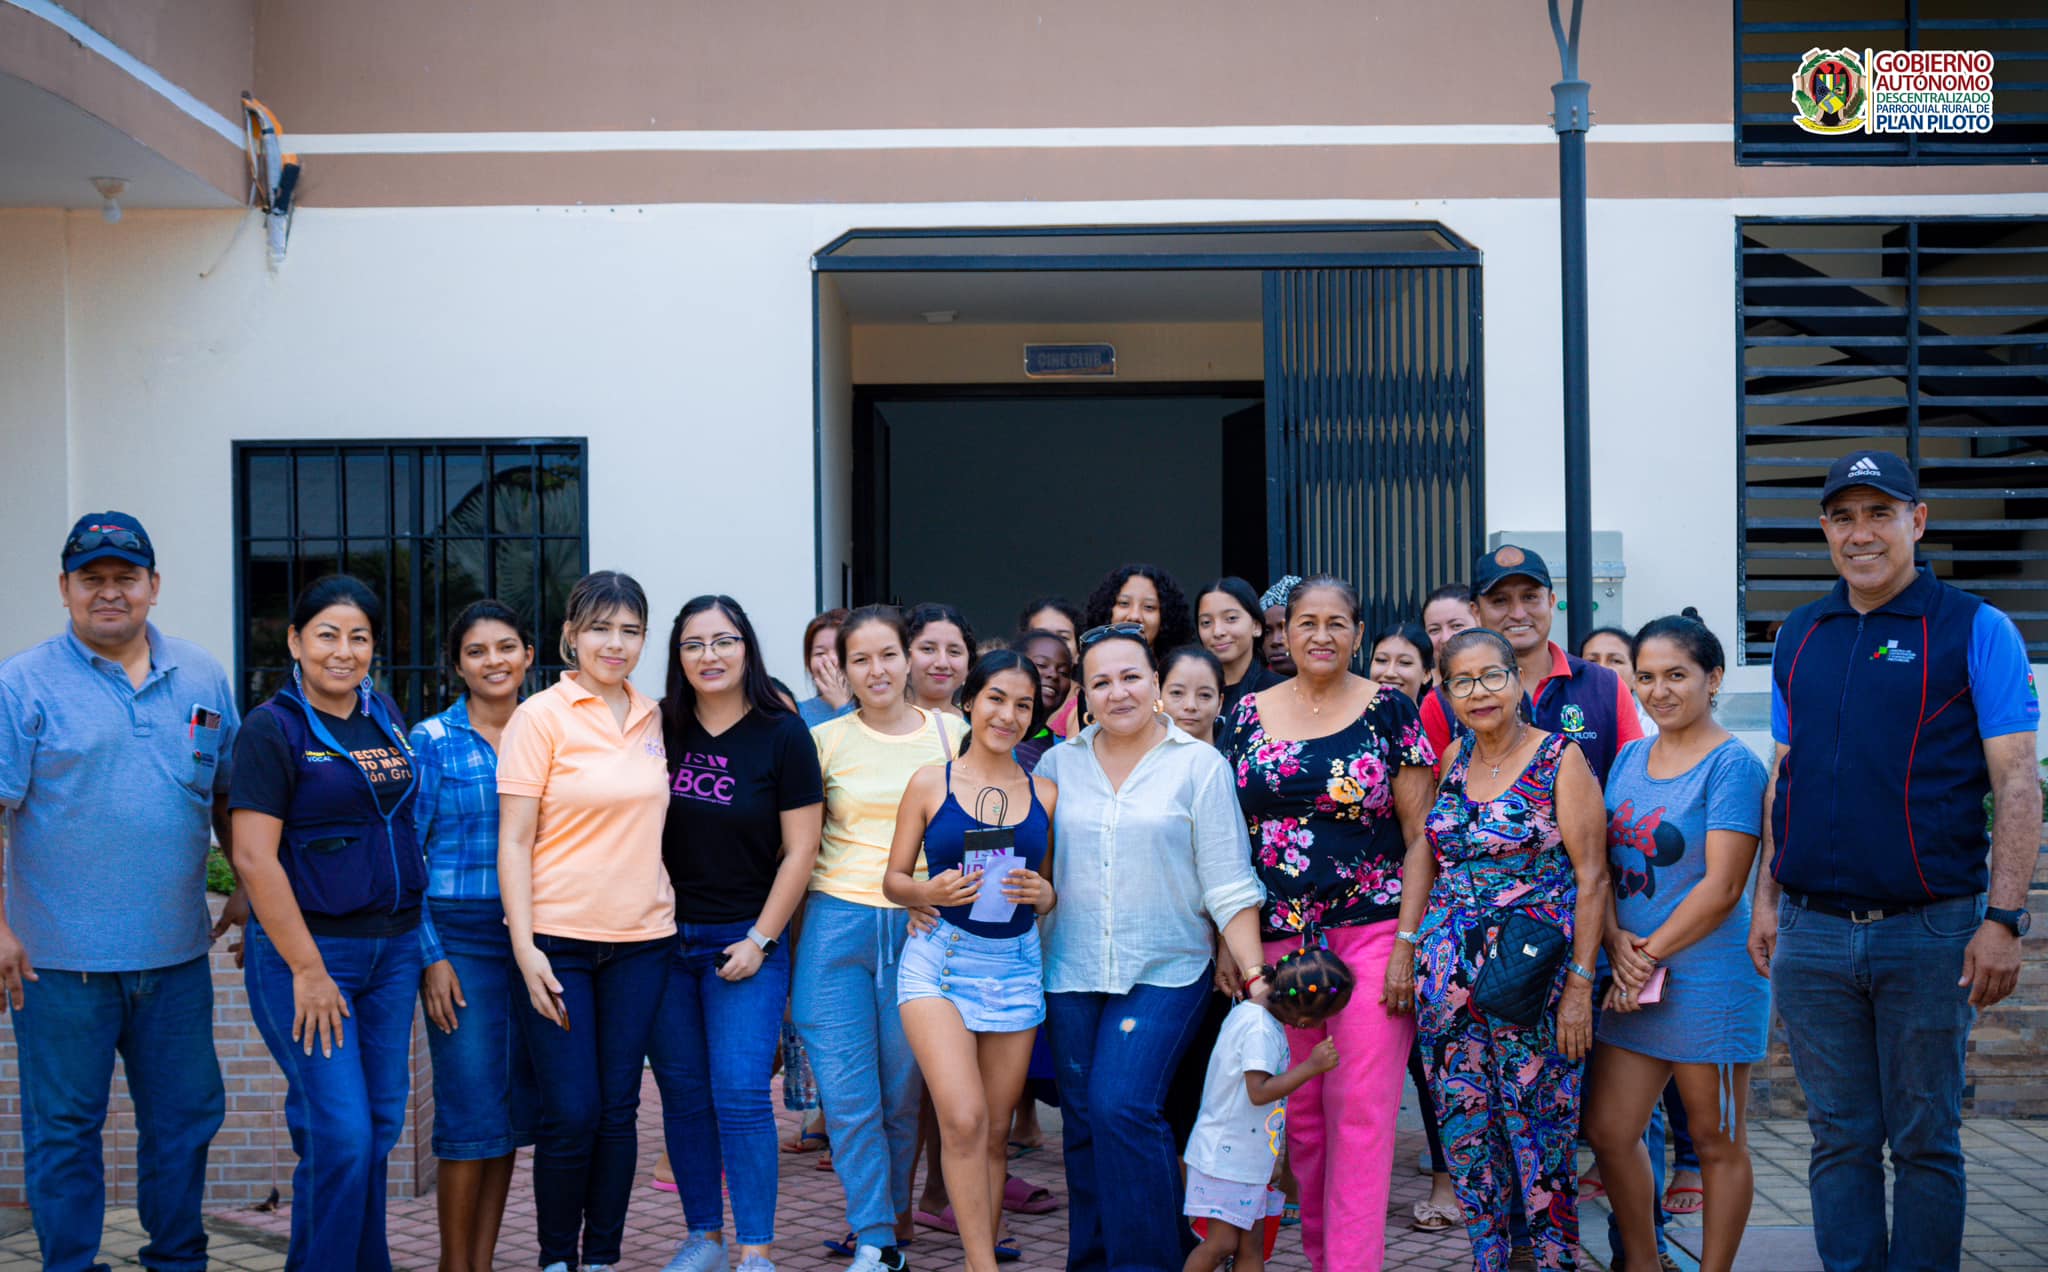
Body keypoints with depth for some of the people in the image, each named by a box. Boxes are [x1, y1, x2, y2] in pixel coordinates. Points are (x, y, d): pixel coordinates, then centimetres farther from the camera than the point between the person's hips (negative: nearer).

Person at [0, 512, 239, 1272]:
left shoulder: (202, 680, 9)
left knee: (186, 1116, 12)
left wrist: (250, 889, 11)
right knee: (64, 1129, 6)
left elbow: (229, 795, 17)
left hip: (176, 953, 4)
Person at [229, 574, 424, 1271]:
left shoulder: (385, 716, 10)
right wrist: (307, 970, -16)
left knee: (381, 1122, 10)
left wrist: (417, 941, 14)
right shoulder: (273, 729, -9)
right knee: (340, 1133, -8)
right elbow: (254, 857, -15)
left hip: (393, 947, 6)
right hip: (306, 947, -6)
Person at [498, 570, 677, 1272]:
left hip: (641, 940, 4)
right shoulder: (542, 716, -5)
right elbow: (513, 842, -7)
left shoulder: (653, 718, 9)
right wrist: (525, 949, -14)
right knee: (570, 1113, -4)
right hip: (559, 941, -4)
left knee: (618, 1110, 7)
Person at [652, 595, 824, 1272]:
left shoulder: (783, 735, -5)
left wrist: (760, 940, -8)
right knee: (683, 1096, 9)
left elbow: (800, 849, -4)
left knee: (741, 1097, -8)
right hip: (665, 940, 4)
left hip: (744, 942, -3)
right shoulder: (659, 729, 3)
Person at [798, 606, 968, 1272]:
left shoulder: (952, 734, 6)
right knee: (847, 1094, -4)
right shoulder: (825, 741, 5)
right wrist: (787, 941, 7)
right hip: (836, 923, 0)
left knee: (902, 1096, 6)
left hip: (919, 928, 0)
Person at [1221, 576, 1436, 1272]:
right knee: (1299, 1111, 9)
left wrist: (1409, 942, -8)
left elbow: (1421, 838, -1)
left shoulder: (1391, 710, 0)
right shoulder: (1248, 715, 9)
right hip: (1277, 939, 3)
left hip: (1372, 933, -3)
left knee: (1361, 1109, -5)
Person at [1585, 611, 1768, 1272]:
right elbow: (1601, 863, 11)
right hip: (1630, 982, 7)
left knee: (1718, 1144, 7)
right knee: (1608, 1132, 10)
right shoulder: (1630, 758, 11)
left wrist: (1651, 953, -13)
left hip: (1709, 977, -7)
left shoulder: (1732, 764, -9)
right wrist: (1617, 944, -5)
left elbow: (1723, 885, -15)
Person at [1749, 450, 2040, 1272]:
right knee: (1840, 1138, 10)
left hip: (1928, 931, -4)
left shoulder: (1974, 630, -2)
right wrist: (1766, 900, 11)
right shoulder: (1799, 636, 11)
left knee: (1925, 1142, 6)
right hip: (1810, 934, 4)